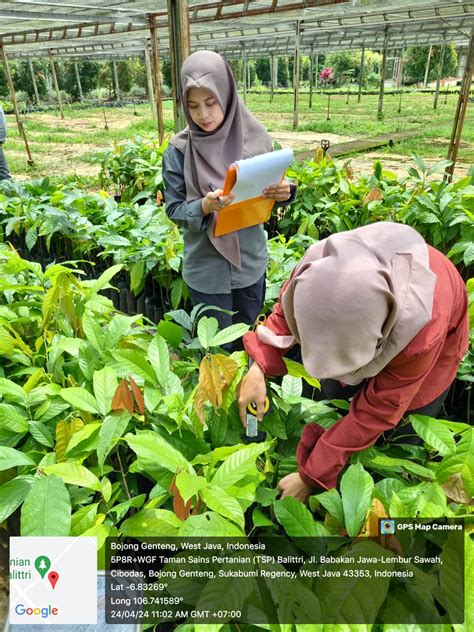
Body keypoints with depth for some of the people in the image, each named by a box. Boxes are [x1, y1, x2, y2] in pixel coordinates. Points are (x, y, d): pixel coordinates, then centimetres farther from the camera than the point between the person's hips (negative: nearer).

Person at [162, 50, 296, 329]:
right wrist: (205, 206, -27)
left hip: (252, 261, 2)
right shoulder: (179, 150, -10)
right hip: (207, 269, -2)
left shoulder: (255, 136, -5)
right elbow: (174, 211, -7)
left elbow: (270, 191, 4)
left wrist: (283, 192, -20)